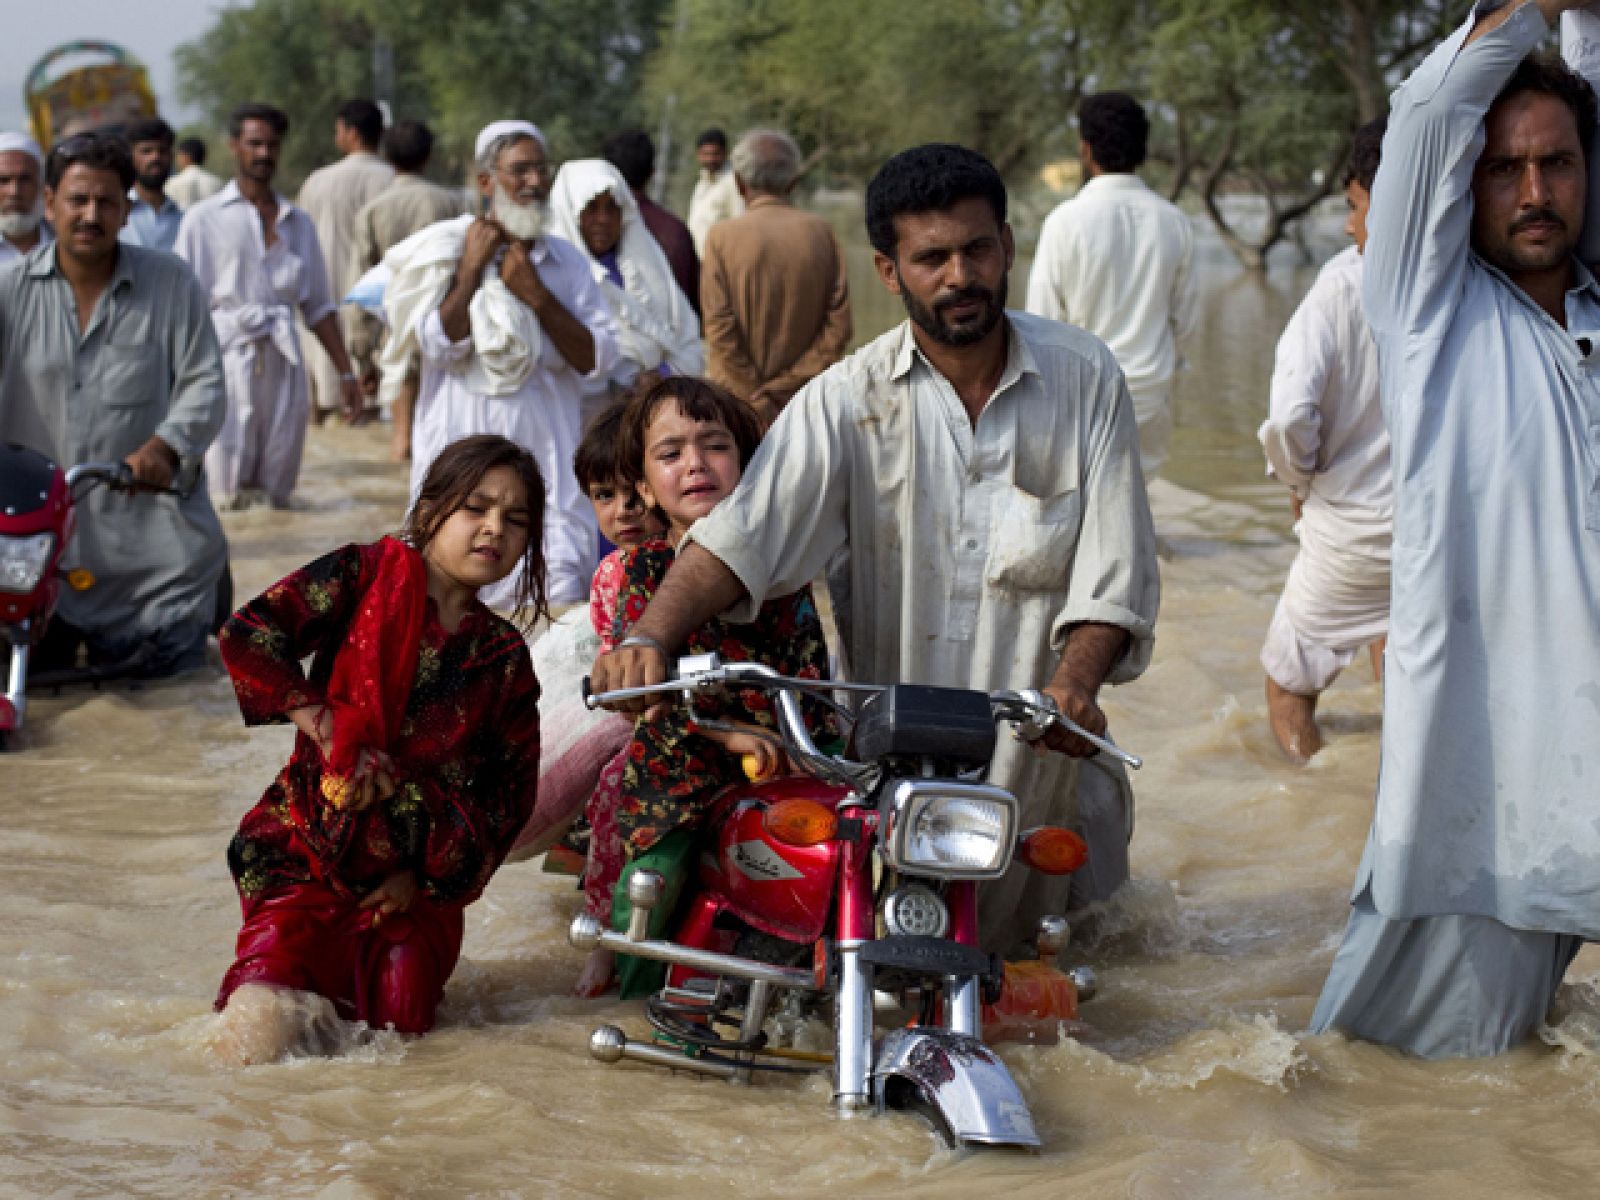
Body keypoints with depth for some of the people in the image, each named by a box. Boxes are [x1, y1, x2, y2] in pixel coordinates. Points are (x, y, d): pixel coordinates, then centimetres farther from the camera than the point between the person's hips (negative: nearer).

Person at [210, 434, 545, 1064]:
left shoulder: (503, 657, 7)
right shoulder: (366, 575, -2)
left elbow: (512, 787, 8)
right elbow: (247, 637, -12)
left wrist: (427, 875, -3)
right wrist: (327, 729, -17)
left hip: (422, 860, 4)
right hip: (315, 821, -4)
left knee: (402, 1010, -11)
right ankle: (270, 963, 16)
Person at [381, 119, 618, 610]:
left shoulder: (567, 261, 10)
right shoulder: (448, 251, 4)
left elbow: (598, 361, 0)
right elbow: (439, 346, -10)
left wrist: (537, 296, -7)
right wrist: (472, 269, -7)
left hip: (544, 456, 1)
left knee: (562, 597, -10)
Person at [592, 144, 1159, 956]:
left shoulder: (1083, 378, -2)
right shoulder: (849, 400, -5)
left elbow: (1115, 564, -4)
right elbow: (743, 533, -16)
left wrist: (1074, 683, -23)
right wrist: (650, 635, -34)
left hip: (1035, 745, 0)